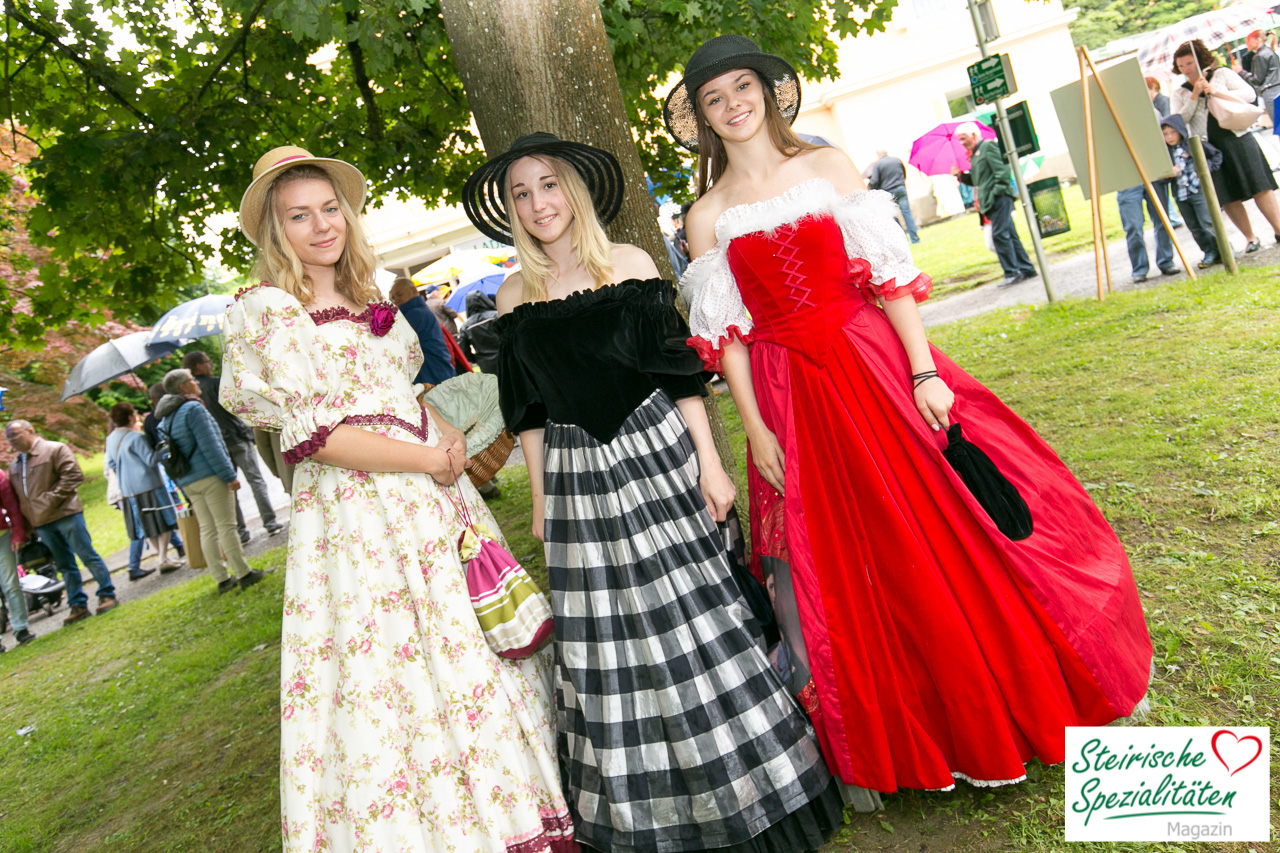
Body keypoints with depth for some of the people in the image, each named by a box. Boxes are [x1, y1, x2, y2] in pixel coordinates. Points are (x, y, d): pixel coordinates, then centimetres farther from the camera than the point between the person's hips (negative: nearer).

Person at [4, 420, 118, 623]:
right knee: (64, 566, 9)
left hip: (66, 514, -6)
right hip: (41, 523, 6)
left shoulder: (55, 449, -2)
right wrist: (24, 526, 11)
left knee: (88, 556, -3)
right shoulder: (14, 466, 18)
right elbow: (14, 498, 20)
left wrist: (52, 499, -17)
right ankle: (78, 606, 12)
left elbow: (74, 475, -11)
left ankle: (107, 595, 5)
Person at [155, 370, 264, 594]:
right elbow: (210, 446, -16)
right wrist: (230, 475, -14)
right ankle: (244, 574, 1)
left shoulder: (166, 418, 15)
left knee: (207, 529, 9)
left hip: (188, 482, 8)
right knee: (226, 526, -4)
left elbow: (170, 453, 18)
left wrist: (181, 482, 23)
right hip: (210, 475, -8)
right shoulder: (193, 408, -11)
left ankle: (222, 579, 12)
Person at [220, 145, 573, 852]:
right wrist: (431, 460, -13)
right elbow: (311, 435, -15)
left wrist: (447, 430, 0)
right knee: (391, 675, -1)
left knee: (478, 651, 13)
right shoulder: (265, 310, -7)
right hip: (355, 514, -7)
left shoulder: (366, 301, 14)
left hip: (432, 500, 7)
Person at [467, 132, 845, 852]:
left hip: (658, 453, -2)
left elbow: (681, 371, -1)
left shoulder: (629, 264, 0)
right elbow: (529, 409, 11)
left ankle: (750, 786, 26)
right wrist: (539, 497, 10)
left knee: (698, 618, 3)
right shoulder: (515, 297, 7)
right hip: (578, 478, 2)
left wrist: (710, 462, -6)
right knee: (610, 645, 8)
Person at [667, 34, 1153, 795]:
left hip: (876, 365, 0)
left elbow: (889, 272, -2)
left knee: (952, 533, 4)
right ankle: (930, 734, 28)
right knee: (852, 566, 6)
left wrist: (922, 371, -10)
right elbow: (726, 331, 2)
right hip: (791, 397, 1)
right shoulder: (708, 215, 4)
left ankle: (1016, 699, 29)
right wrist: (754, 427, -5)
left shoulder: (827, 165, 3)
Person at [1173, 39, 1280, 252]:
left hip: (1236, 137, -2)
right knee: (1228, 196, 0)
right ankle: (1250, 237, 10)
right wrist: (1194, 96, -10)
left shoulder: (1222, 74, 6)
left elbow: (1250, 94, -2)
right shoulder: (1179, 93, 12)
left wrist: (1217, 93, -12)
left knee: (1259, 187, -3)